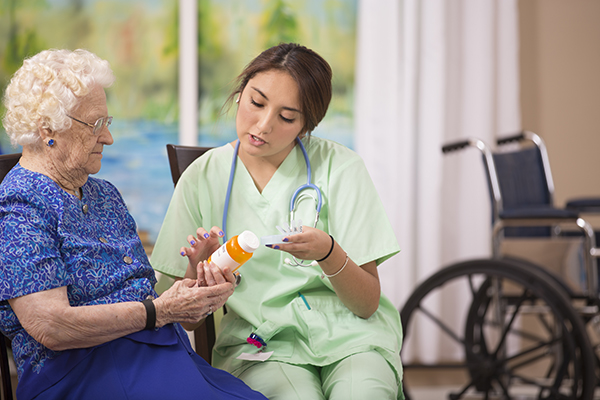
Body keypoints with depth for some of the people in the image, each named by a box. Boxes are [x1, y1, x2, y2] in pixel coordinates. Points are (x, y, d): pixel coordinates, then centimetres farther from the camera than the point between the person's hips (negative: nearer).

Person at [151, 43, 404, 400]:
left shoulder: (339, 167, -3)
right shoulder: (203, 178, 1)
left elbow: (367, 303, -3)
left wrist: (328, 253, -23)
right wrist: (199, 273, -18)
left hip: (346, 331, 0)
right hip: (259, 343, 0)